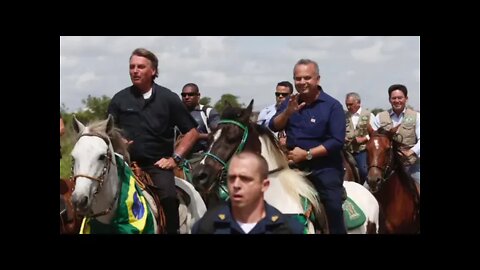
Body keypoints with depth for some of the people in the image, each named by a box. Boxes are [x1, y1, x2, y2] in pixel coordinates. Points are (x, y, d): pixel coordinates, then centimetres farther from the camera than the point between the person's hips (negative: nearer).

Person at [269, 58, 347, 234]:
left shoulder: (332, 105, -7)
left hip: (324, 168, -5)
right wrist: (288, 111, -19)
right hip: (294, 165, 5)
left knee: (333, 208, -18)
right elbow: (273, 127, -1)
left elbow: (337, 141, -14)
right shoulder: (290, 102, 8)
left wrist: (307, 154, -19)